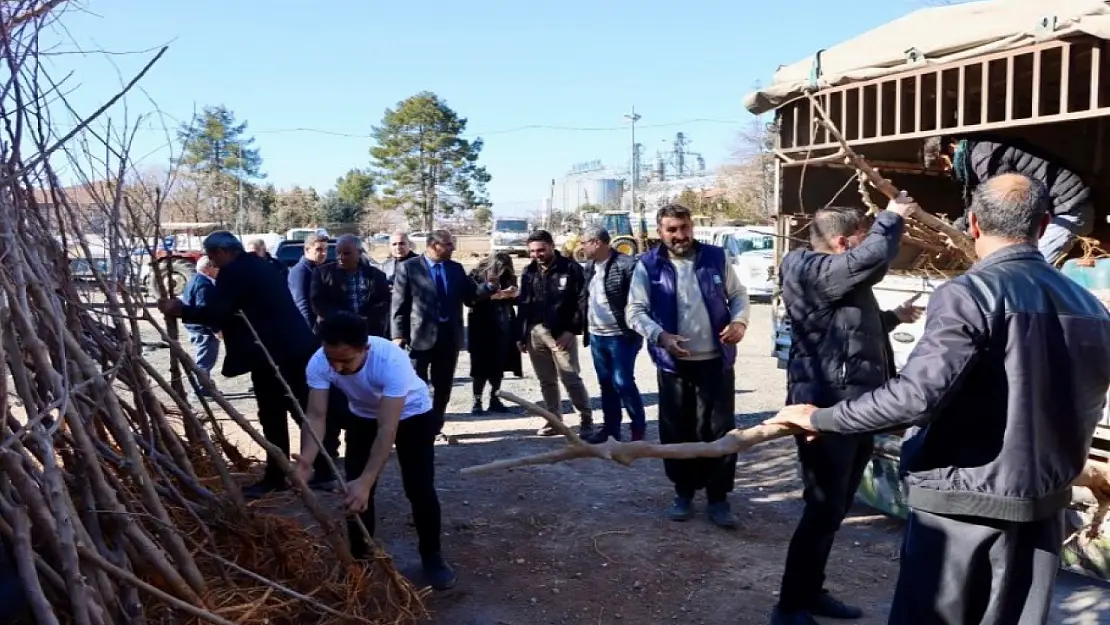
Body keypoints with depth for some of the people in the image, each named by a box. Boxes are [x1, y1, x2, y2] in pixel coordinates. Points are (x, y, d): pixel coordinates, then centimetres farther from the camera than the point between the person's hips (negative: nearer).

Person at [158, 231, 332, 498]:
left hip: (271, 353, -9)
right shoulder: (260, 266, 20)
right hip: (298, 346, 9)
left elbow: (214, 312, -15)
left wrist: (180, 310, 0)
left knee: (273, 418, 1)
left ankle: (275, 478, 10)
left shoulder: (233, 272, -8)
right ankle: (322, 470, 20)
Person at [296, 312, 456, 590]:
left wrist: (366, 481, -50)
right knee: (354, 489, -3)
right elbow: (316, 416, -29)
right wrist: (305, 461, -46)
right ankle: (360, 555, 19)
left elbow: (388, 429, -43)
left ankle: (432, 557, 9)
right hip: (363, 417, 4)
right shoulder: (319, 363, -29)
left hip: (412, 415, -4)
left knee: (420, 489, -11)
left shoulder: (392, 361, -42)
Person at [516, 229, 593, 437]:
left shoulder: (570, 268, -4)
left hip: (561, 332, -5)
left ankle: (586, 421, 5)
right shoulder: (529, 272, 12)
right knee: (546, 381, 11)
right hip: (535, 333, 5)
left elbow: (582, 300, -8)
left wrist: (572, 329, -15)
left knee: (571, 379, -6)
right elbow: (523, 305, 14)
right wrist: (520, 335, 9)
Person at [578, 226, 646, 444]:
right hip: (596, 336, 7)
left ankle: (639, 425, 12)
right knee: (606, 384, 13)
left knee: (622, 382, -5)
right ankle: (611, 427, 24)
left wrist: (634, 330, -17)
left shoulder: (626, 264, -14)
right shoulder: (589, 267, 10)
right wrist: (584, 327, 10)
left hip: (621, 335, -7)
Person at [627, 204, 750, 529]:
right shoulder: (648, 266, -2)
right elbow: (635, 311, -3)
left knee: (720, 430, 3)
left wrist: (739, 321, -10)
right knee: (677, 431, 8)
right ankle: (684, 493, 25)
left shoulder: (716, 257, 3)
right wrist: (660, 336, -20)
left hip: (716, 360, 1)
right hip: (673, 362, 0)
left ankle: (718, 499, 16)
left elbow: (738, 294, 10)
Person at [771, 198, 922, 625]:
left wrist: (893, 317, 30)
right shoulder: (812, 270, -14)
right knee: (823, 511, -5)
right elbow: (875, 257, -26)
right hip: (828, 410, -11)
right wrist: (892, 216, -9)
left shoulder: (836, 280, 19)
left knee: (834, 510, 17)